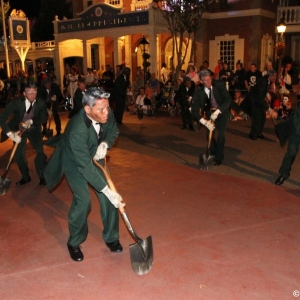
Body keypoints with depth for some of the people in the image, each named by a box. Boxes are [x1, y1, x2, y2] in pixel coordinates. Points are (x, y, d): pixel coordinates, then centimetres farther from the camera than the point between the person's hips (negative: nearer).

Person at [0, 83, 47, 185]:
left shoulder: (41, 103, -23)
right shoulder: (16, 102, -27)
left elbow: (43, 119, -13)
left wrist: (31, 121, -33)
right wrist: (10, 134, -39)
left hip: (34, 129, 0)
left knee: (40, 152, -14)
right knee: (19, 154, 1)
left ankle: (42, 176, 6)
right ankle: (26, 177, 24)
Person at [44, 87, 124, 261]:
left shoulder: (106, 114, -25)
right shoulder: (77, 130, -41)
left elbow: (114, 130, -1)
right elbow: (85, 166, -37)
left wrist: (105, 144, -23)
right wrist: (107, 191, -37)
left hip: (94, 156, 5)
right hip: (74, 162, -5)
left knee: (108, 197, -1)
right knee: (83, 201, -16)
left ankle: (111, 237, 19)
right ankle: (74, 243, 9)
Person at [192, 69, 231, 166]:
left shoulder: (219, 85, -24)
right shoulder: (199, 92, -21)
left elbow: (228, 99, -27)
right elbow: (194, 110, -25)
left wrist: (217, 112, -40)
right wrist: (204, 122, -40)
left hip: (222, 112, -2)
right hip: (210, 112, 2)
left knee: (220, 134, -13)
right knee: (209, 133, 2)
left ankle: (219, 157, 2)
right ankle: (213, 153, 28)